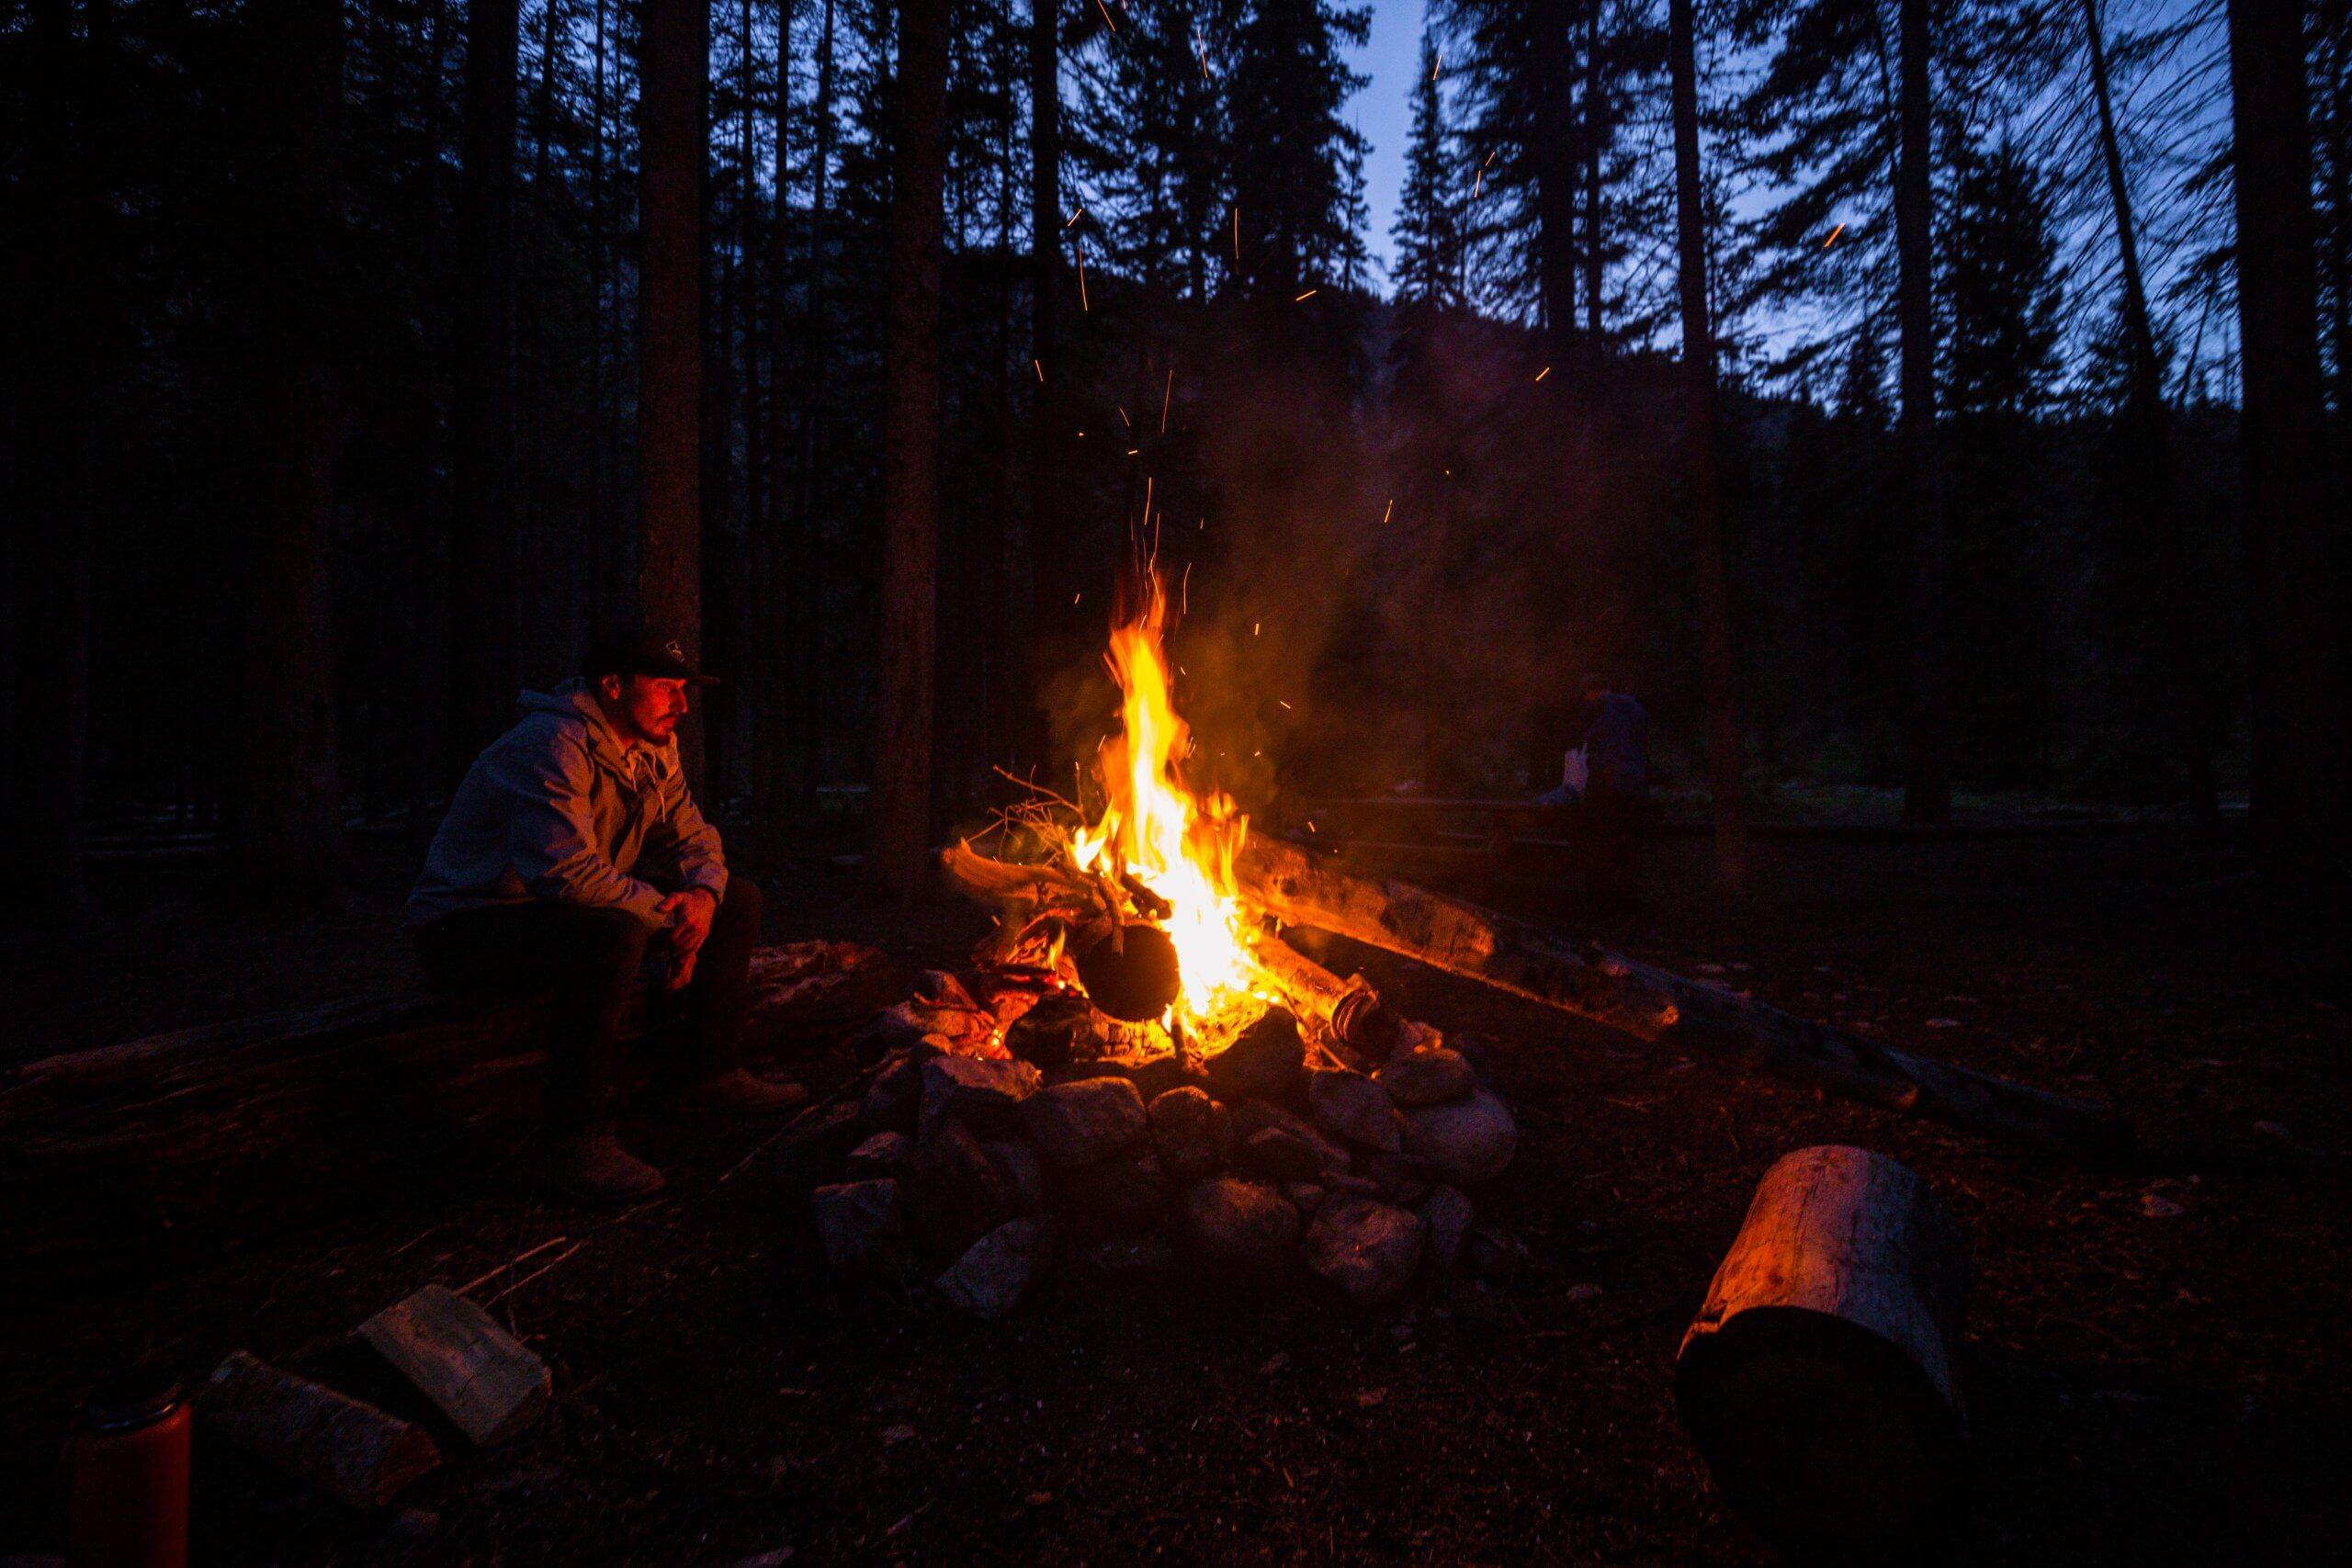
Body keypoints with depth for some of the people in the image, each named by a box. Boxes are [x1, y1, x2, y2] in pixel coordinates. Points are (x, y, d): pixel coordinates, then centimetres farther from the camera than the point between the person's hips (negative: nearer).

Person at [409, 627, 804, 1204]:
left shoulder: (652, 748, 5)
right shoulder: (551, 746, -24)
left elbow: (692, 837, 9)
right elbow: (568, 872, -33)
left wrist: (704, 894, -14)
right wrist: (667, 916, -23)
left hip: (581, 910, 9)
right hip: (467, 928, -9)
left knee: (738, 901, 2)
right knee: (614, 931, -39)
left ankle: (704, 1069, 11)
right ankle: (572, 1136, -27)